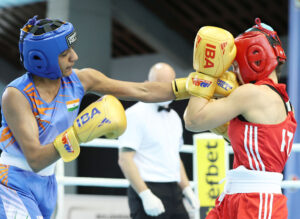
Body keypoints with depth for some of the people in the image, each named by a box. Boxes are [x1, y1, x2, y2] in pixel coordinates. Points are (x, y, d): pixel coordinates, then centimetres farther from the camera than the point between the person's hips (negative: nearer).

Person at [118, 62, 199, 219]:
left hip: (173, 194, 8)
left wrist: (187, 189, 17)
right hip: (148, 191, -8)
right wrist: (146, 195, -22)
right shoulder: (135, 114, -8)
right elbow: (125, 159, -15)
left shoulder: (174, 117, 18)